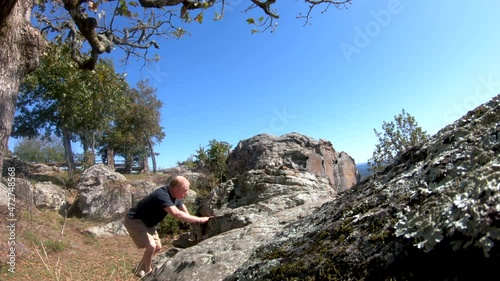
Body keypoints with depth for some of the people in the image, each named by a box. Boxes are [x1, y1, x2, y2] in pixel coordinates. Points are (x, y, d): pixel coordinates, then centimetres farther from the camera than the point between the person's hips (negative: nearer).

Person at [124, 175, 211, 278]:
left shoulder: (175, 196, -7)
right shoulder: (162, 196, -37)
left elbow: (186, 213, 5)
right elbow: (177, 214, -48)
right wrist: (200, 220, -43)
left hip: (148, 222, 10)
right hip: (134, 221, -9)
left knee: (158, 247, 14)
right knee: (151, 246, -21)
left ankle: (140, 269, 35)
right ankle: (148, 271, 5)